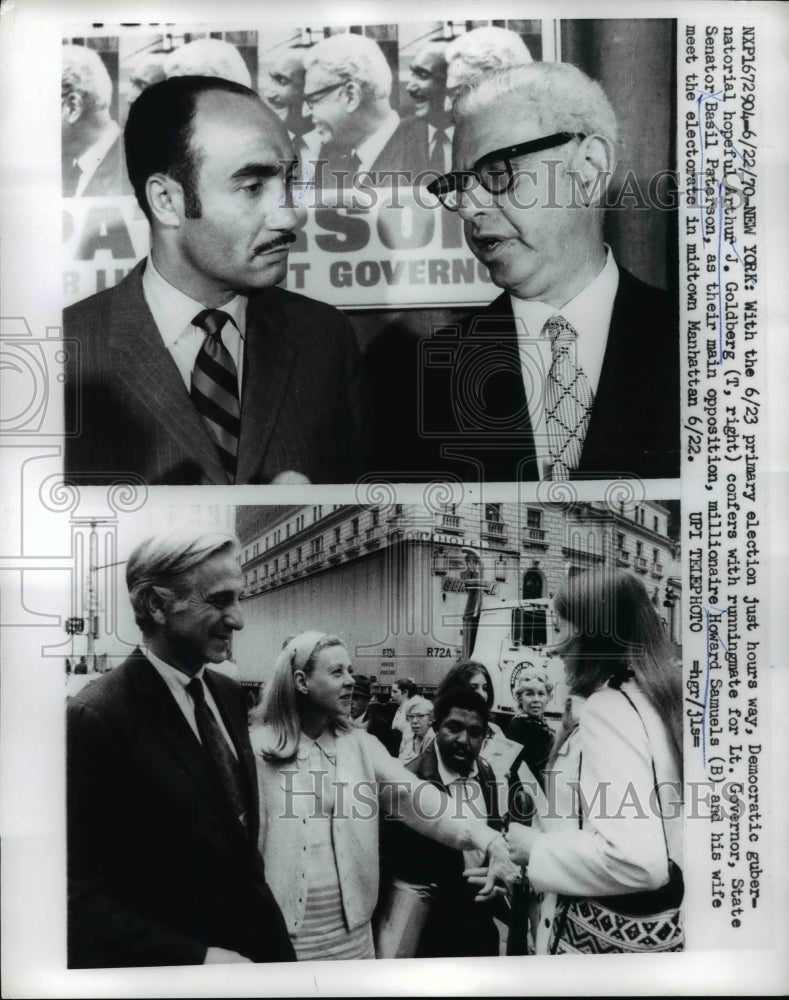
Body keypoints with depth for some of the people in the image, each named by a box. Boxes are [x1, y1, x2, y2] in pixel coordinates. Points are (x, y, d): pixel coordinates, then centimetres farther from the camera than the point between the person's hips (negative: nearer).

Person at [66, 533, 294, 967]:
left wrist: (273, 938, 5)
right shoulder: (93, 718, -22)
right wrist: (195, 957, -23)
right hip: (171, 962, -6)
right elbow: (79, 891, -21)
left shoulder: (229, 694, 0)